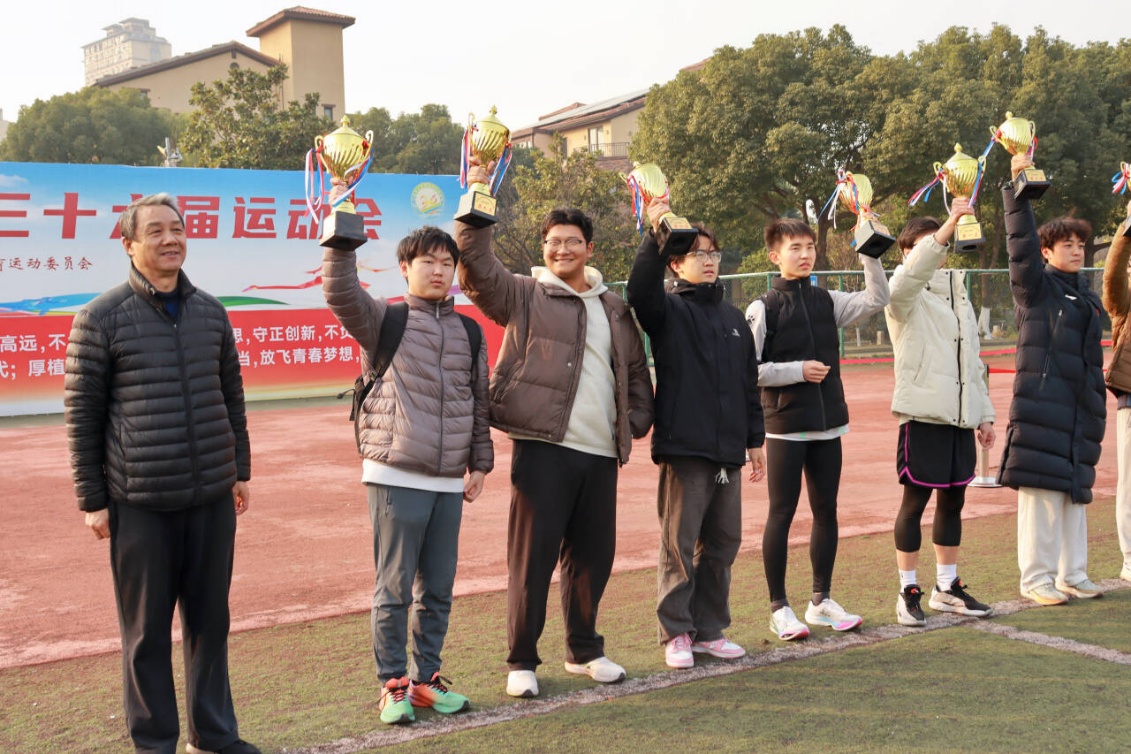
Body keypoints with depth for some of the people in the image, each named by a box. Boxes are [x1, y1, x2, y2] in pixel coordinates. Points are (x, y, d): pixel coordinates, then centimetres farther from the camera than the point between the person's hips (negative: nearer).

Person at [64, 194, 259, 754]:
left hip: (213, 497, 4)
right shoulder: (101, 318, -4)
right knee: (147, 628, 6)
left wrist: (241, 470, 15)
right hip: (139, 502, -4)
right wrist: (91, 498, -4)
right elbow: (81, 413, -3)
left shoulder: (210, 311, 8)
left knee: (210, 621, 12)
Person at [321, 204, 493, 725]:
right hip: (395, 478, -4)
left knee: (438, 590, 10)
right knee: (394, 589, 1)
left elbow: (479, 403, 17)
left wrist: (480, 463, 14)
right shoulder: (383, 321, 2)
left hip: (449, 483, 4)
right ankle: (393, 685, 14)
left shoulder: (469, 331, 13)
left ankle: (426, 679, 24)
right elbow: (340, 291, -16)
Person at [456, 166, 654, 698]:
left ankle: (584, 650, 28)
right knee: (532, 557, -1)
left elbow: (637, 373, 24)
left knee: (593, 556, 11)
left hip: (601, 454, 5)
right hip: (543, 449, -4)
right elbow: (476, 263, -11)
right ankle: (521, 661, 11)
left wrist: (636, 422, 9)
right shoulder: (524, 296, 4)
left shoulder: (615, 309, 19)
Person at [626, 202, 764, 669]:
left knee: (722, 544, 10)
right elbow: (640, 291, -24)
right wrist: (654, 235, -32)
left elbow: (750, 383, 19)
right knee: (679, 545, -2)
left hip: (728, 452, 6)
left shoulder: (733, 318, 17)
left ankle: (709, 630, 22)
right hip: (683, 447, -6)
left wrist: (755, 439, 16)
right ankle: (676, 634, 9)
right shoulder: (668, 310, 0)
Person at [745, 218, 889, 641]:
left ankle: (821, 601, 23)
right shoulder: (763, 308, -5)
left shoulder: (827, 302, 8)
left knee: (826, 511, 10)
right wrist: (798, 371, -15)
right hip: (785, 426, -5)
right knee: (782, 514, 1)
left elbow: (876, 300, -3)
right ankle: (779, 608, 10)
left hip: (828, 424, 5)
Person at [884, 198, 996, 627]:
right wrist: (950, 224, -39)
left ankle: (947, 587, 23)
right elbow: (914, 272, -29)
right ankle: (908, 592, 7)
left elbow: (973, 358, 21)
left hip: (961, 414, 7)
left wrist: (983, 412, 16)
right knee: (915, 501, -2)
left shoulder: (957, 292, 19)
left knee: (953, 499, 12)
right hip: (923, 413, -7)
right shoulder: (904, 295, -3)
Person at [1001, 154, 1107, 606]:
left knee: (1075, 491, 11)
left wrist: (1098, 407, 21)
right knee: (1041, 491, -6)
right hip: (1042, 405, -7)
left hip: (1079, 409, 7)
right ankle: (1035, 578, 1)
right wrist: (1015, 188, -25)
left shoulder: (1087, 297, 18)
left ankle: (1072, 575, 19)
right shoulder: (1036, 287, -1)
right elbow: (1021, 244, -17)